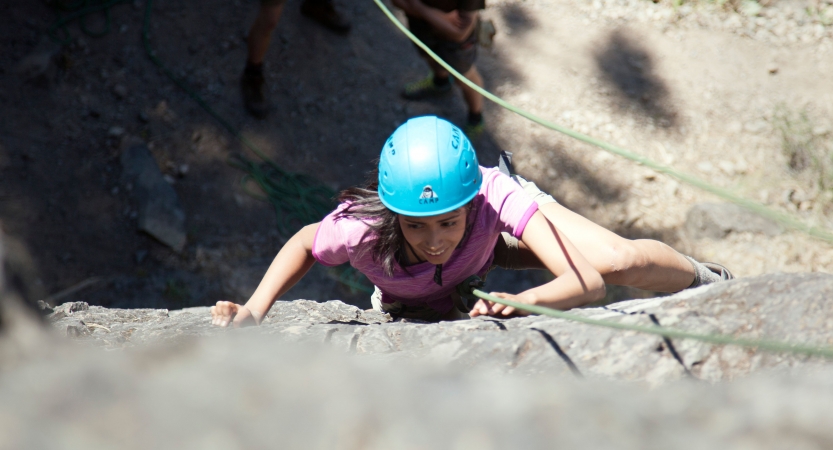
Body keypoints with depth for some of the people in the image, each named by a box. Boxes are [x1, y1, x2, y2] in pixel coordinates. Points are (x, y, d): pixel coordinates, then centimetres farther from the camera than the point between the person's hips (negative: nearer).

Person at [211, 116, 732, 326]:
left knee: (621, 260, -20)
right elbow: (304, 242, -19)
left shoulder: (494, 199, -46)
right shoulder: (363, 228, -44)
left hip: (498, 234, -1)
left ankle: (706, 279, 13)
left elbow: (588, 283, -51)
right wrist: (253, 312, -34)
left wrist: (518, 302, -71)